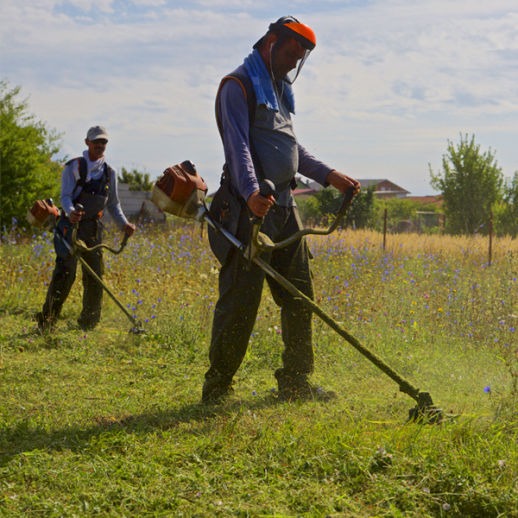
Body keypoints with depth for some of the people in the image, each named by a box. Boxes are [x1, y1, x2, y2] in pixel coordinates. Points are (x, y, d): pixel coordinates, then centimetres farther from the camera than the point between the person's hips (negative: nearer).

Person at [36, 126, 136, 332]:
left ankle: (88, 323, 15)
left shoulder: (109, 173, 14)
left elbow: (113, 204, 19)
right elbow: (65, 196, -10)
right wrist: (70, 212, -32)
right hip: (71, 226, -5)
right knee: (65, 273, -13)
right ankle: (46, 320, -9)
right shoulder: (74, 167, -1)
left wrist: (124, 224, 3)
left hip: (93, 229, 5)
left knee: (94, 276, 4)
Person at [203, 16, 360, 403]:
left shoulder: (280, 89, 23)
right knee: (241, 299, -8)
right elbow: (238, 145, -20)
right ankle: (217, 388, 0)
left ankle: (295, 382, 19)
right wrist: (251, 192, -34)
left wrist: (329, 175, 21)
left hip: (284, 206, 9)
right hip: (252, 208, -9)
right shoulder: (239, 85, -6)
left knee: (298, 296, 10)